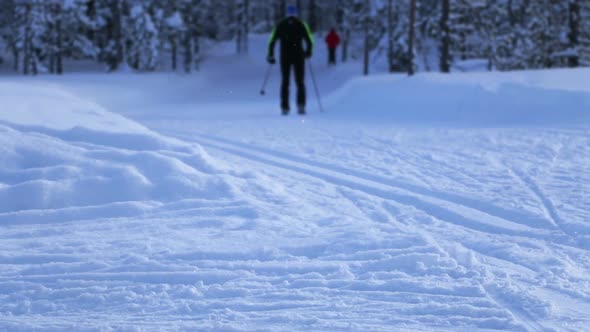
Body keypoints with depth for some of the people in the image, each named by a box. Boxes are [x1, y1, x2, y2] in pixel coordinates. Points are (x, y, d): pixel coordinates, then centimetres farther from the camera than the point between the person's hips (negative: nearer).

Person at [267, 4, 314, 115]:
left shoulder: (280, 25, 4)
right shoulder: (301, 25, 1)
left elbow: (272, 42, 0)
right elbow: (309, 41, -2)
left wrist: (271, 56, 9)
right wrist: (308, 52, 15)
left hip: (285, 58, 1)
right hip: (299, 57, -1)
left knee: (285, 82, 12)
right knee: (300, 83, 8)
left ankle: (285, 107, 4)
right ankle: (301, 105, -10)